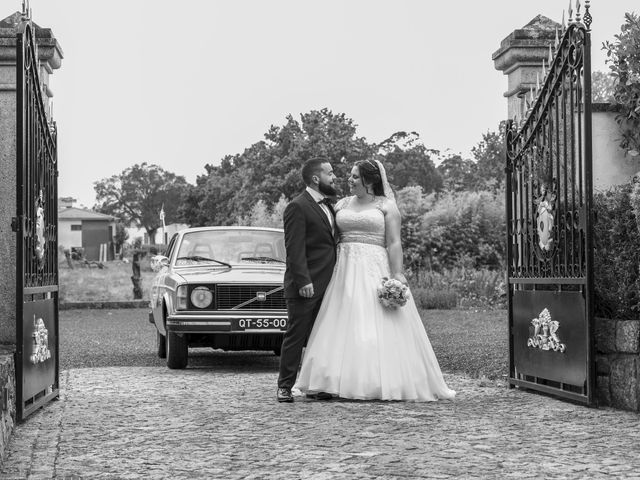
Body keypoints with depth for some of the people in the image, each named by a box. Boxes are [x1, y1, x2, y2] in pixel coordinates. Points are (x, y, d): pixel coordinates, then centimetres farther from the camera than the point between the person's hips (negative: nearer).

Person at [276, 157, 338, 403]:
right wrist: (303, 281, -22)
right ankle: (285, 386, 4)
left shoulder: (328, 205, 17)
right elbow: (295, 249, -16)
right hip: (306, 286, -8)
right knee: (296, 335, -2)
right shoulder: (297, 207, -10)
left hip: (326, 285, 8)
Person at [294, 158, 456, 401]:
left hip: (375, 271, -4)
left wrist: (397, 274, -15)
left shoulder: (386, 206, 2)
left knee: (380, 329, -7)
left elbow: (394, 244, -5)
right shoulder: (342, 205, 15)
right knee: (344, 328, 0)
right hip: (346, 272, 4)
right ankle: (340, 382, 2)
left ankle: (383, 383, -3)